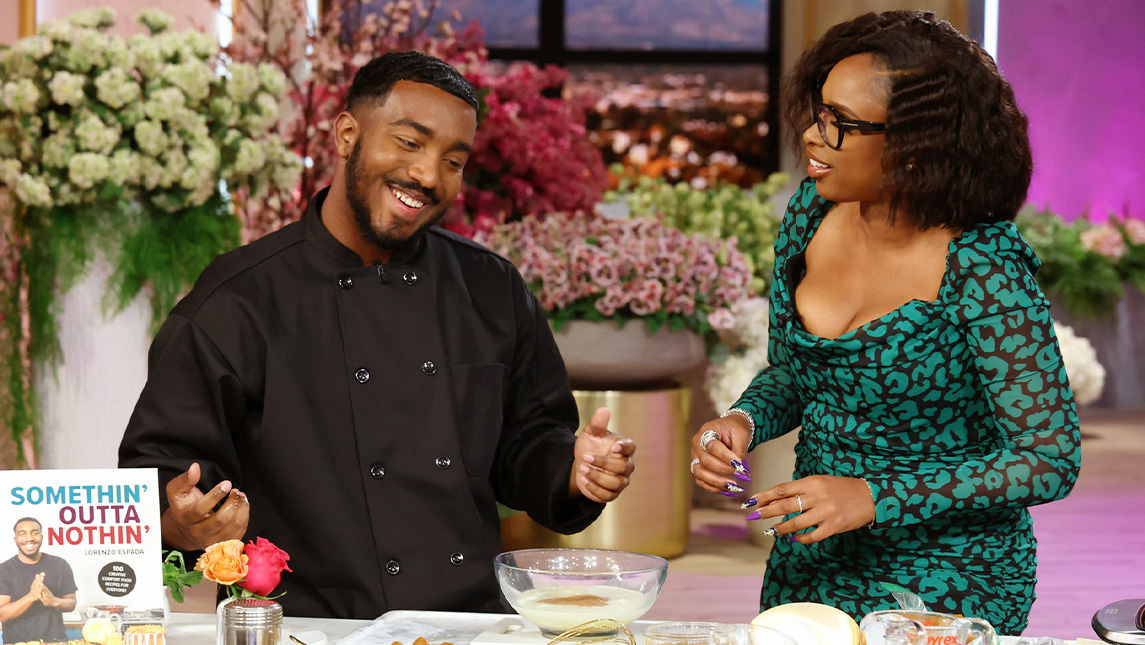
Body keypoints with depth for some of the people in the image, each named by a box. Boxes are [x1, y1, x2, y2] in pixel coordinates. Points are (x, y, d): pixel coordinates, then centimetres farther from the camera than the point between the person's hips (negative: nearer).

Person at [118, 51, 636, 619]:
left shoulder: (493, 290, 13)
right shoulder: (235, 303, -2)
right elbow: (160, 463, -1)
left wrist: (571, 471, 0)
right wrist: (181, 524, -22)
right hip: (306, 632, -1)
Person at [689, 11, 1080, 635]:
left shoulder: (983, 266, -23)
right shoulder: (814, 208, -5)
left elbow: (1050, 460, -20)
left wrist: (875, 498, -25)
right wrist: (743, 420, -12)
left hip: (945, 582, -6)